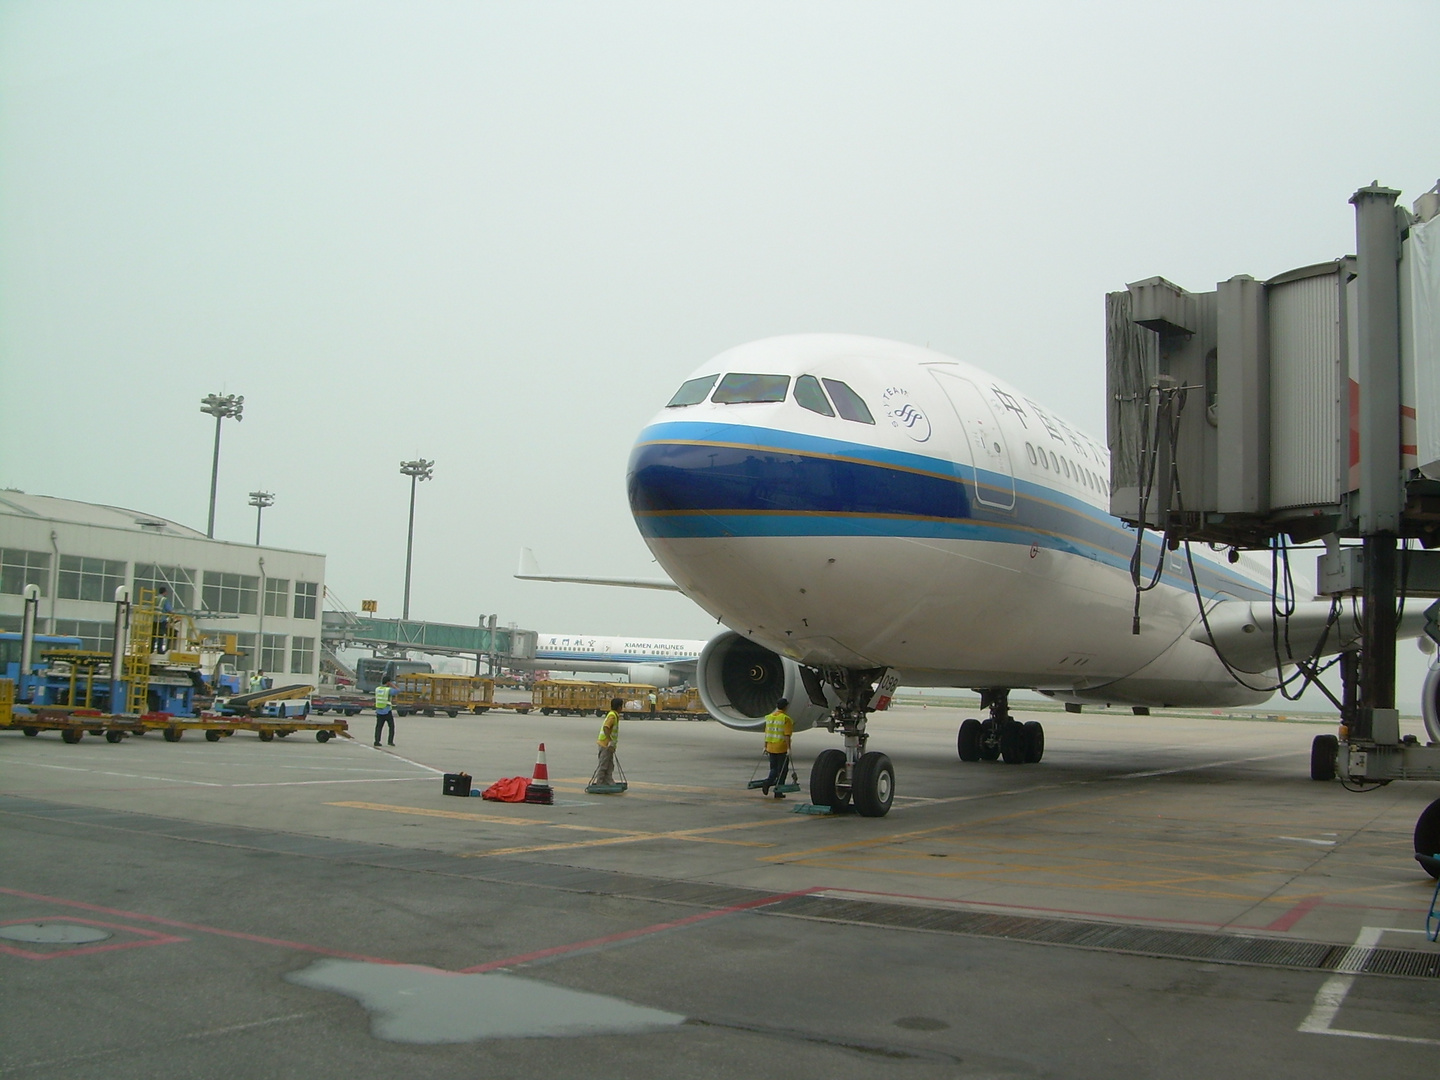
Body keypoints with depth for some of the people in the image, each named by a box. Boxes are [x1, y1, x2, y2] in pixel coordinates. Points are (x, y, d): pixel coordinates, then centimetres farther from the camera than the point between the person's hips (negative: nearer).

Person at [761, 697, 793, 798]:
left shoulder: (769, 717, 7)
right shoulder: (786, 719, -12)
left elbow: (767, 733, 11)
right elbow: (787, 735, -16)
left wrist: (765, 746, 18)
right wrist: (788, 748, -14)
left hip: (771, 748, 5)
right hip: (782, 748, -5)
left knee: (774, 769, 17)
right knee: (781, 771, 5)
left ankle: (767, 782, -7)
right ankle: (778, 792, 7)